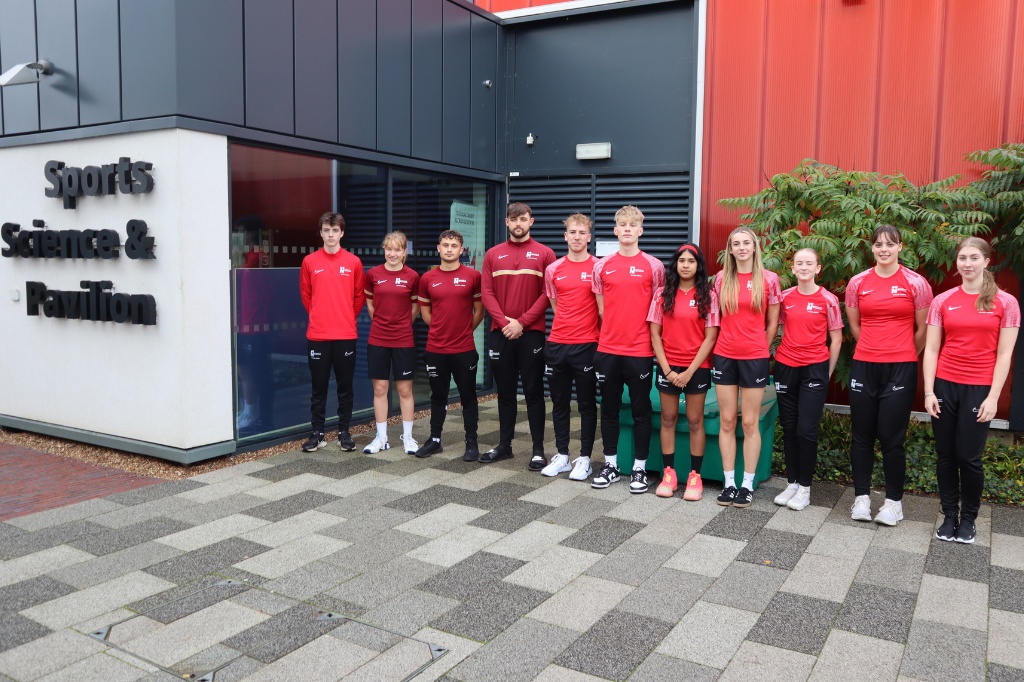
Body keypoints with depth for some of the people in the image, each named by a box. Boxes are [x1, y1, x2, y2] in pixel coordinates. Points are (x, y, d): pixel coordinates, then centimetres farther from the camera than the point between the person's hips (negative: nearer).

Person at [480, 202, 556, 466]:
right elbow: (486, 292, 3)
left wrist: (522, 322, -12)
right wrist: (504, 321, -10)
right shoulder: (493, 254, 9)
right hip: (500, 333, 3)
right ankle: (504, 445, 20)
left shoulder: (544, 254, 2)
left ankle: (539, 450, 7)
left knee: (533, 392, 1)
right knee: (505, 392, 10)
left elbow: (547, 294, -5)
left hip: (532, 333, -2)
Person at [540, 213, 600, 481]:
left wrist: (591, 330, -1)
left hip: (586, 345, -4)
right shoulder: (553, 269, 7)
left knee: (587, 404, 4)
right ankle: (561, 456, 22)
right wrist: (567, 325, 10)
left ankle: (584, 459, 14)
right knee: (559, 403, 11)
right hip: (556, 344, 4)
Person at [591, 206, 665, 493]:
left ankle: (640, 468, 15)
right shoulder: (602, 266, 7)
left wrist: (652, 338, 3)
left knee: (641, 410, 5)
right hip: (607, 350, 3)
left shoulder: (653, 266, 1)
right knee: (609, 408, 10)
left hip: (640, 351, -2)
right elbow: (601, 308, 12)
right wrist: (612, 332, 7)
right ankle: (611, 465, 22)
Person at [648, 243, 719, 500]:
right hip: (668, 366, 2)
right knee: (668, 419, 7)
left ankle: (695, 476, 12)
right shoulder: (663, 294, 2)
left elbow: (710, 336, -5)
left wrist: (690, 371, -11)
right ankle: (669, 473, 16)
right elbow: (655, 333, 0)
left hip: (697, 367, -2)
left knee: (695, 421, 5)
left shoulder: (708, 295, -2)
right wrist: (666, 369, -7)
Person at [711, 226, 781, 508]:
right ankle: (729, 482, 15)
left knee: (750, 423, 3)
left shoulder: (769, 279, -2)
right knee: (727, 421, 6)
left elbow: (773, 323, 4)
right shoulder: (721, 278, 4)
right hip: (724, 357, 2)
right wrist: (729, 342, 8)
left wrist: (760, 349, 7)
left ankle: (747, 484, 13)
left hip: (754, 358, -2)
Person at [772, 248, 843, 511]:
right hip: (786, 367, 3)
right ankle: (792, 482, 20)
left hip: (814, 368, -3)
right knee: (788, 427, 9)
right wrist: (775, 354, 8)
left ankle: (805, 487, 10)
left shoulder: (828, 299, -4)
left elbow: (836, 339, 1)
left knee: (806, 429, -3)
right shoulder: (785, 297, 4)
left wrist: (828, 372, 1)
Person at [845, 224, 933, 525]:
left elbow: (922, 329, 6)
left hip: (900, 368, -2)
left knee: (892, 437, -1)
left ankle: (894, 501, 14)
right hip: (864, 366, 3)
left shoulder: (916, 283, -3)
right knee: (862, 435, 6)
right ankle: (862, 497, 17)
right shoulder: (857, 282, 4)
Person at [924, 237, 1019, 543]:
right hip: (945, 385, 2)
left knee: (969, 457, 2)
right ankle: (949, 515, 21)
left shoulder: (1005, 302, -1)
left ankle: (968, 518, 21)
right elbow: (931, 349, 3)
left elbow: (1004, 355, -3)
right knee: (946, 454, 8)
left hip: (979, 388, -2)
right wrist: (928, 391, -3)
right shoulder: (942, 301, 3)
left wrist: (993, 397, -8)